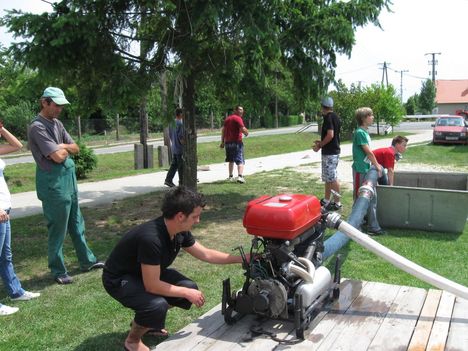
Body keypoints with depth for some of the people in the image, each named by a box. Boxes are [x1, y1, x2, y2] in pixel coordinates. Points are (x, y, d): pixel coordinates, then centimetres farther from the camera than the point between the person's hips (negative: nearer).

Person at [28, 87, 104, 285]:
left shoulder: (57, 123, 11)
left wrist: (61, 147, -9)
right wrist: (64, 148, -1)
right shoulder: (37, 127, -16)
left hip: (68, 178, 9)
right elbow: (58, 156, -22)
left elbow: (75, 148, 10)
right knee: (57, 229, 1)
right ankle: (58, 271, 15)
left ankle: (87, 261, 31)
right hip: (53, 183, -9)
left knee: (76, 224, 18)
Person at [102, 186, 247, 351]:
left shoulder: (180, 232, -11)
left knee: (190, 287, -3)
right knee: (158, 305, -31)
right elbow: (152, 286, -32)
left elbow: (206, 254, 3)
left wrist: (242, 258, 1)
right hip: (119, 279, -8)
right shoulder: (151, 238, -37)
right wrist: (187, 293, -21)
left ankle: (144, 321, 18)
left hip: (147, 273, 8)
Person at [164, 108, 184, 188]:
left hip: (173, 148, 9)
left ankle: (168, 180, 7)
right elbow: (180, 137, -21)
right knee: (181, 166, 0)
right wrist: (184, 145, -12)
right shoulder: (180, 124, -17)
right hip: (180, 148, -8)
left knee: (174, 165, 12)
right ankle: (182, 182, 6)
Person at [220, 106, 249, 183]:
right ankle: (240, 176, -22)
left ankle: (231, 176, 23)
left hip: (227, 142, 7)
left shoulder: (227, 118, 17)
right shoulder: (237, 118, -9)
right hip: (236, 142, -7)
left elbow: (223, 130, 19)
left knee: (231, 160, 19)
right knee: (240, 160, -7)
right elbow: (243, 129, -20)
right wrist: (246, 133, 1)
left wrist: (222, 142, 21)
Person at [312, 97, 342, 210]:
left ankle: (337, 203, 1)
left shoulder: (328, 117, -16)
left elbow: (330, 135, -24)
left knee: (332, 178, -4)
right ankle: (326, 200, 25)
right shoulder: (336, 117, 13)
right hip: (335, 150, 10)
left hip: (330, 152, -10)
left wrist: (319, 146, -14)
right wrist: (321, 142, 21)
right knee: (328, 177, 17)